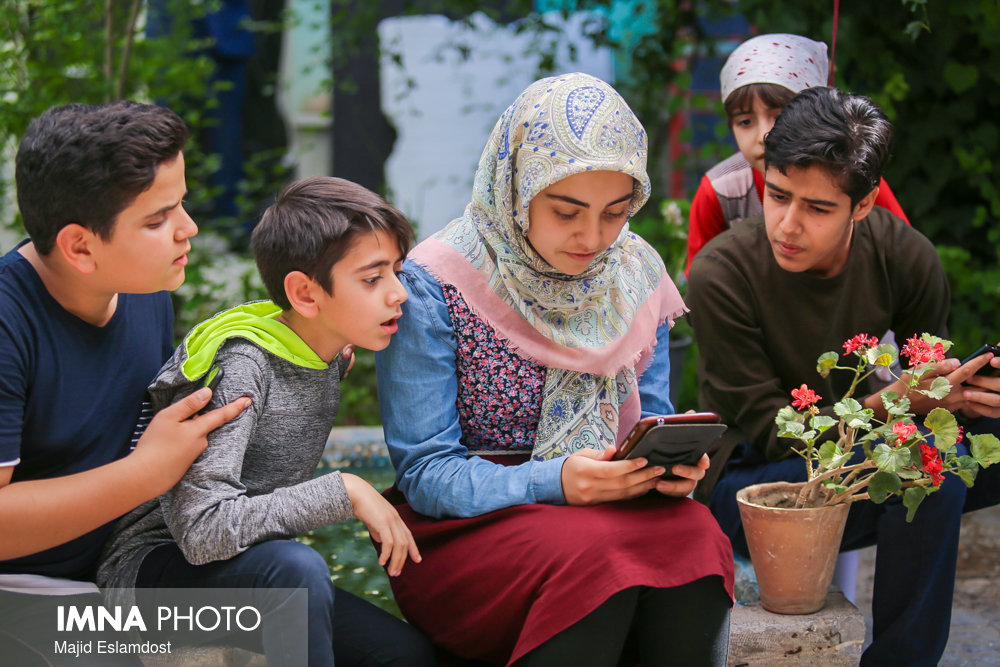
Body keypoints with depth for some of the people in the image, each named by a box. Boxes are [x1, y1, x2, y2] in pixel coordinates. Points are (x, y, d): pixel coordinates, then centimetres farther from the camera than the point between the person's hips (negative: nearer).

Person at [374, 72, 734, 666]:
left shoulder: (636, 272, 6)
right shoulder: (433, 285, -11)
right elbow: (425, 473, -12)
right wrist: (554, 482, -28)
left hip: (615, 515, 4)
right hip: (468, 530, -4)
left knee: (693, 535, -28)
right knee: (593, 554, -35)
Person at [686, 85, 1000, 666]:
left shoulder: (905, 257, -9)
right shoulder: (721, 274, -21)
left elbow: (932, 386, 2)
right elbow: (771, 432, -18)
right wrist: (890, 403, -33)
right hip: (748, 482, -5)